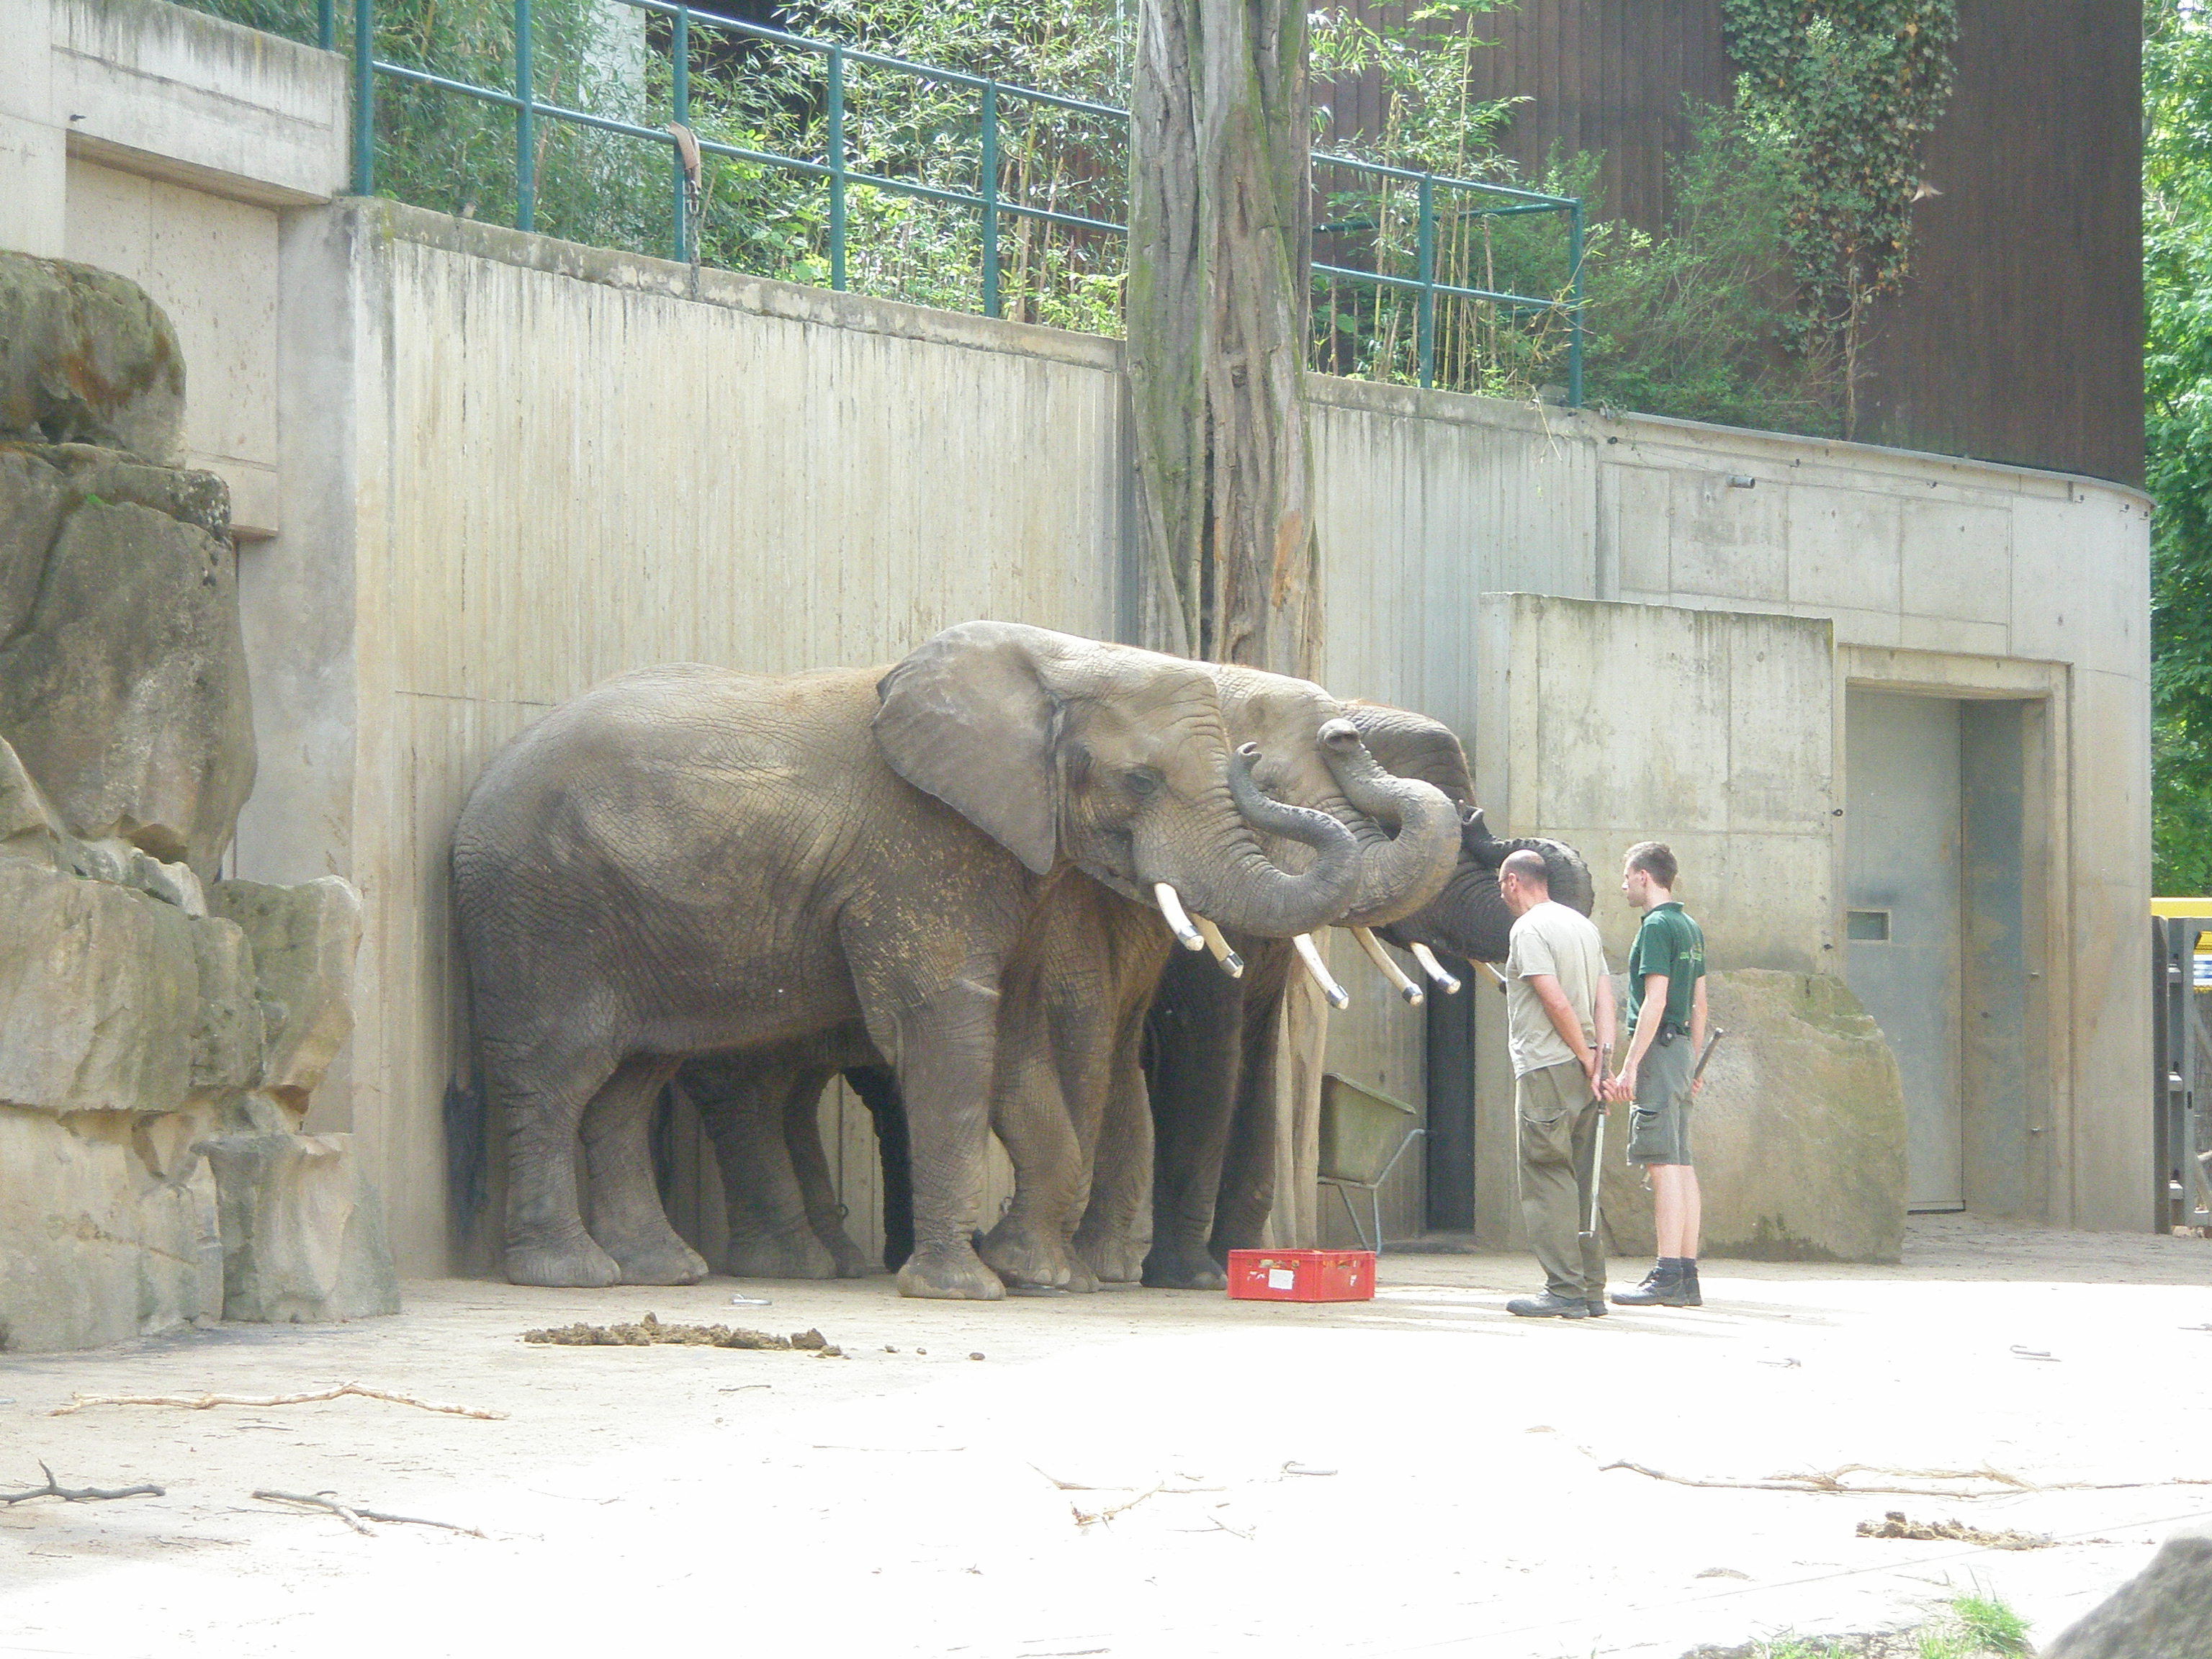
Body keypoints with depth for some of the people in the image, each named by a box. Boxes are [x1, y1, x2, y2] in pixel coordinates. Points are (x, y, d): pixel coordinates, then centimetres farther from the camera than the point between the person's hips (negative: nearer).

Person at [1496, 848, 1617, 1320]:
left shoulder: (1528, 930, -8)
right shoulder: (1583, 925, 18)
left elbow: (1556, 1001, -17)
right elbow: (1603, 999, 9)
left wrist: (1586, 1060, -11)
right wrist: (1600, 1059, 0)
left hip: (1546, 1069, -8)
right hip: (1582, 1072, 8)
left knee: (1548, 1182, -7)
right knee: (1582, 1183, 11)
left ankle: (1565, 1290, -11)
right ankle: (1592, 1289, 10)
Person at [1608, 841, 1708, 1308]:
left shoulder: (1657, 926, -11)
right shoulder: (1691, 927, 17)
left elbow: (1655, 1001, -18)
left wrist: (1630, 1066, -19)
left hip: (1658, 1047, -9)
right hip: (1681, 1048, 9)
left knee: (1664, 1165, -12)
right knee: (1681, 1165, 8)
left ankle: (1667, 1278, -17)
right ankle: (1687, 1278, 8)